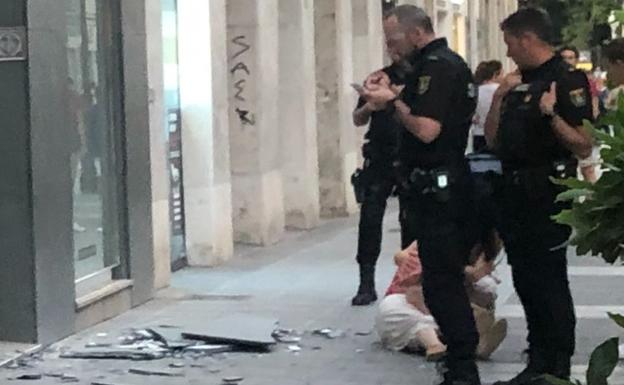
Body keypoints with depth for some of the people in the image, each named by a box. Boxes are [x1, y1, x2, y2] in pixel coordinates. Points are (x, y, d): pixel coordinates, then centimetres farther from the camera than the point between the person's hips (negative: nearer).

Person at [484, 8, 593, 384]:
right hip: (515, 194, 9)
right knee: (526, 282, 13)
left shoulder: (568, 80, -11)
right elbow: (493, 140, 14)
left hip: (547, 197, -9)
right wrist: (499, 98, 3)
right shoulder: (521, 83, 14)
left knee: (549, 285, -4)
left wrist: (551, 115, -30)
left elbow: (584, 147, -17)